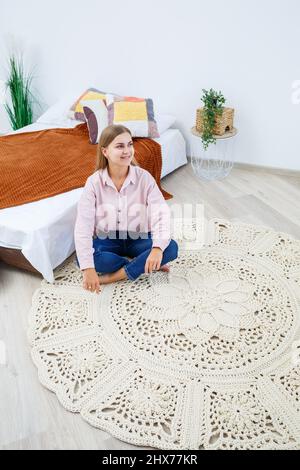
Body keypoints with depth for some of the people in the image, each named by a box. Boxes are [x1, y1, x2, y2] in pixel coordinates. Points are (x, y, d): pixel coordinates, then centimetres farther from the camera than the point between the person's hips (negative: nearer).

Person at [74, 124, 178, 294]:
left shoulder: (144, 177, -14)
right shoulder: (94, 182, -14)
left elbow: (161, 214, -24)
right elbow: (83, 226, -21)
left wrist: (158, 247, -43)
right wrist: (88, 268, -31)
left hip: (138, 240, 1)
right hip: (107, 241, 0)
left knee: (171, 248, -25)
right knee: (81, 258, -29)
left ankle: (115, 276, -19)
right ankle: (142, 264, -14)